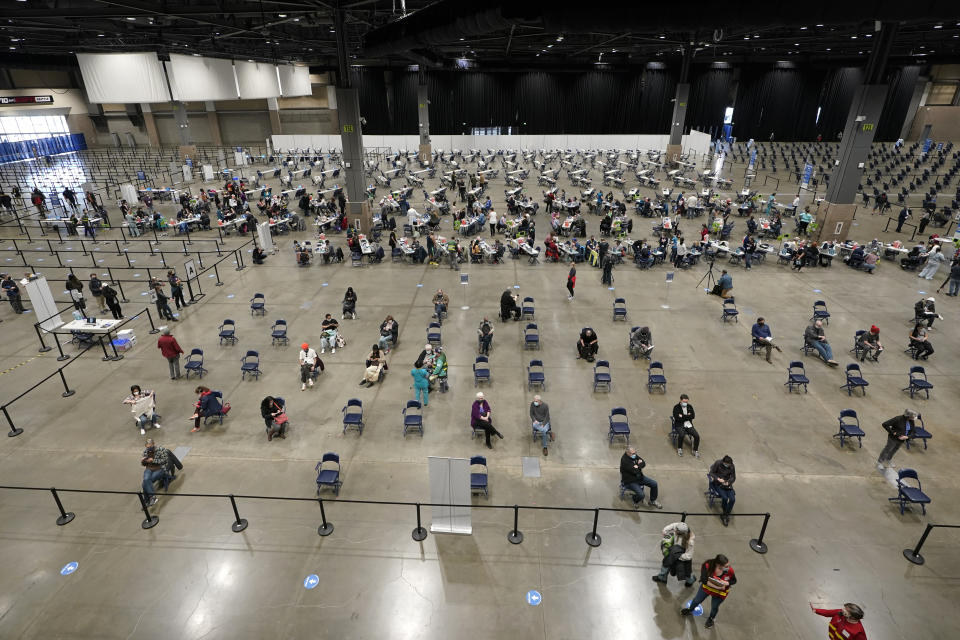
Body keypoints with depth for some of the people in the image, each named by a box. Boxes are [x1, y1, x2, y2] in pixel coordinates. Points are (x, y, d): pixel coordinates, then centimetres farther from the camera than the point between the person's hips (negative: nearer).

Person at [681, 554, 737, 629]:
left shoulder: (729, 570, -32)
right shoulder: (708, 566, -36)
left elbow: (734, 581, -12)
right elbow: (704, 580, -33)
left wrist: (727, 583, -31)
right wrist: (716, 586, -38)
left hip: (719, 592, -1)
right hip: (706, 587, 1)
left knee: (714, 607, 20)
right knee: (697, 600, 22)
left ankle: (711, 618, 56)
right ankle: (690, 609, 56)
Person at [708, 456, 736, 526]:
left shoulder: (732, 467, -6)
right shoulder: (718, 463, -15)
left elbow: (733, 477, 3)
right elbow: (711, 473, -9)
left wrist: (728, 482, -17)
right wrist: (718, 478, -25)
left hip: (727, 484, 3)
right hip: (718, 484, -3)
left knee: (732, 499, -20)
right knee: (725, 498, -26)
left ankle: (725, 515, -2)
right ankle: (725, 513, 0)